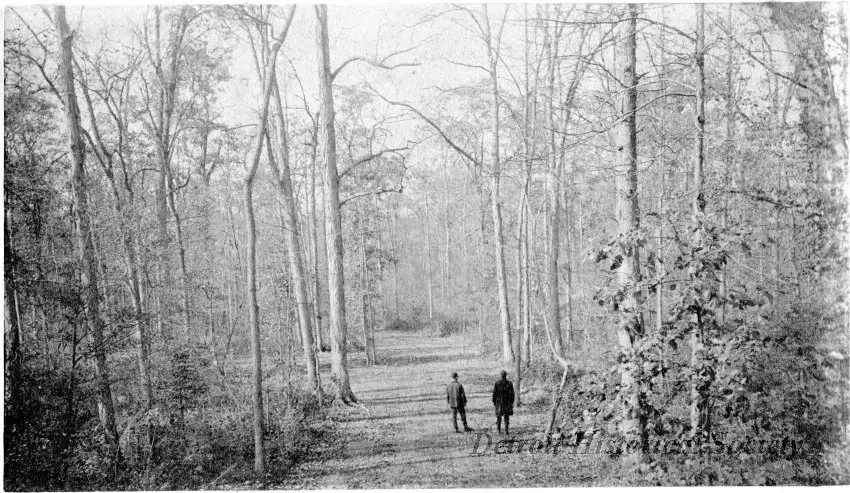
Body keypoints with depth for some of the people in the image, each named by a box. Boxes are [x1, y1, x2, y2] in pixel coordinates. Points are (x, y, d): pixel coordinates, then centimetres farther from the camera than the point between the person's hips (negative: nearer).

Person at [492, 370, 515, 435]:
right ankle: (506, 431, 1)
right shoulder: (509, 383, -4)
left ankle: (499, 431, 9)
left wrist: (494, 402, 4)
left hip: (499, 402, 0)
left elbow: (494, 393, -4)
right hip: (507, 402, 0)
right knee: (507, 417, 6)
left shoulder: (497, 383, -6)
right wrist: (512, 402, 6)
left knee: (499, 417, 10)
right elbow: (512, 393, -2)